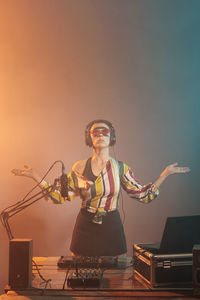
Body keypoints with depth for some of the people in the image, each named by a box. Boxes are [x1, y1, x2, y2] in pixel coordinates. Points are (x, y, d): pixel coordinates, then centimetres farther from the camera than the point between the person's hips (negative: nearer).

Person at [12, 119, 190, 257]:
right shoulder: (79, 168, -1)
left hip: (111, 228, 1)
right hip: (86, 227, 0)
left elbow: (144, 195, 0)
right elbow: (61, 196, -2)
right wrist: (36, 177, -6)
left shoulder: (120, 168, 0)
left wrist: (166, 173, -4)